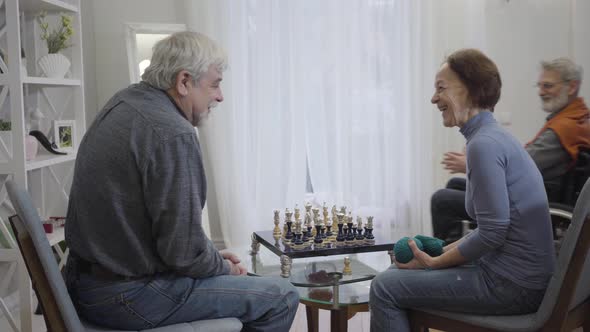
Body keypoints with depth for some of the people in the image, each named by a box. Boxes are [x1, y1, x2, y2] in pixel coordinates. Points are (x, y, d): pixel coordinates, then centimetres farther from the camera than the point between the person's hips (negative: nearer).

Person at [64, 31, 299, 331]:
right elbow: (183, 251, -22)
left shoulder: (124, 103, 7)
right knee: (281, 297, -1)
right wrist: (226, 267, -3)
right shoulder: (173, 134, -23)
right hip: (129, 297, -10)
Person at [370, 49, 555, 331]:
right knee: (399, 271, 19)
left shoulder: (484, 144, -19)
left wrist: (434, 262, -9)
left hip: (511, 286, -10)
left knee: (384, 287, -9)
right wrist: (442, 250, 11)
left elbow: (493, 232, -21)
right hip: (515, 274, 10)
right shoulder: (494, 137, 11)